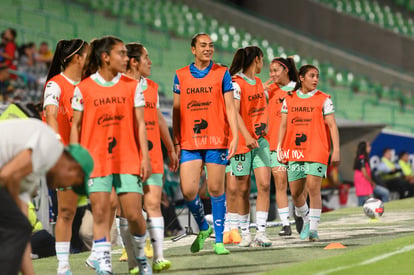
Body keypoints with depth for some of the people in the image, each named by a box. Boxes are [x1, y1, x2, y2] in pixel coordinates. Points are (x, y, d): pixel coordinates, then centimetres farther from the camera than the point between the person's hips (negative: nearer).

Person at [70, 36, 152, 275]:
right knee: (100, 213, -7)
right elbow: (76, 126, 6)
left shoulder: (132, 86, 6)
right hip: (96, 161, -1)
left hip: (128, 160, 1)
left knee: (134, 214, -2)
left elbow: (140, 124, 6)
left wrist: (145, 157, 0)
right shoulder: (84, 88, 1)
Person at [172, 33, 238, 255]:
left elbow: (230, 107, 2)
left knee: (216, 189, 0)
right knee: (188, 191, -5)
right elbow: (176, 111, 11)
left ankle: (219, 240, 10)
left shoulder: (222, 74, 4)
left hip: (216, 141, -1)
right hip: (190, 143, 1)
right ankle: (203, 228, 22)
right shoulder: (180, 76, 8)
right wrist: (176, 142, 6)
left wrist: (235, 137, -7)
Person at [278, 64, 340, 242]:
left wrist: (336, 150, -8)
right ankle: (306, 220, 31)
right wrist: (279, 148, 5)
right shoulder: (289, 99, 10)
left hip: (316, 151, -3)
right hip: (295, 151, 3)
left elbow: (332, 126, -1)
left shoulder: (323, 100, 3)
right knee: (295, 192, 6)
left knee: (313, 188, -14)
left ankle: (313, 229, -10)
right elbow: (283, 125, 13)